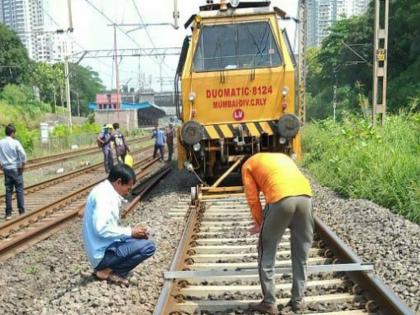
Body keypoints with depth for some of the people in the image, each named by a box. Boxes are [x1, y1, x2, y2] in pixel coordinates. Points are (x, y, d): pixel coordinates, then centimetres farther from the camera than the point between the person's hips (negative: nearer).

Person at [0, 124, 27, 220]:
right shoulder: (15, 142, -11)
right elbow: (23, 155, -18)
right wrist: (23, 165, -5)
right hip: (16, 169, -4)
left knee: (8, 191, 8)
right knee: (19, 190, 6)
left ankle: (8, 213, 9)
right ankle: (21, 210, 10)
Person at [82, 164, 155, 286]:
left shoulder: (107, 193, 12)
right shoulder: (103, 194, -18)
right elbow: (101, 229, -27)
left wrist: (132, 232, 5)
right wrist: (129, 232, -16)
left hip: (106, 246, 10)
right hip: (103, 253, -10)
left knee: (140, 239, 20)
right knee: (148, 247, -15)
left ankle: (108, 268, 8)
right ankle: (109, 272, -3)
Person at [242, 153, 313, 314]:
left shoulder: (248, 165, 24)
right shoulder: (282, 156, 38)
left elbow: (253, 198, 15)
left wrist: (260, 223, 27)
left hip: (281, 198, -5)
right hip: (305, 195, 5)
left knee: (267, 253, 11)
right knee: (301, 254, 17)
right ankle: (297, 300, 26)